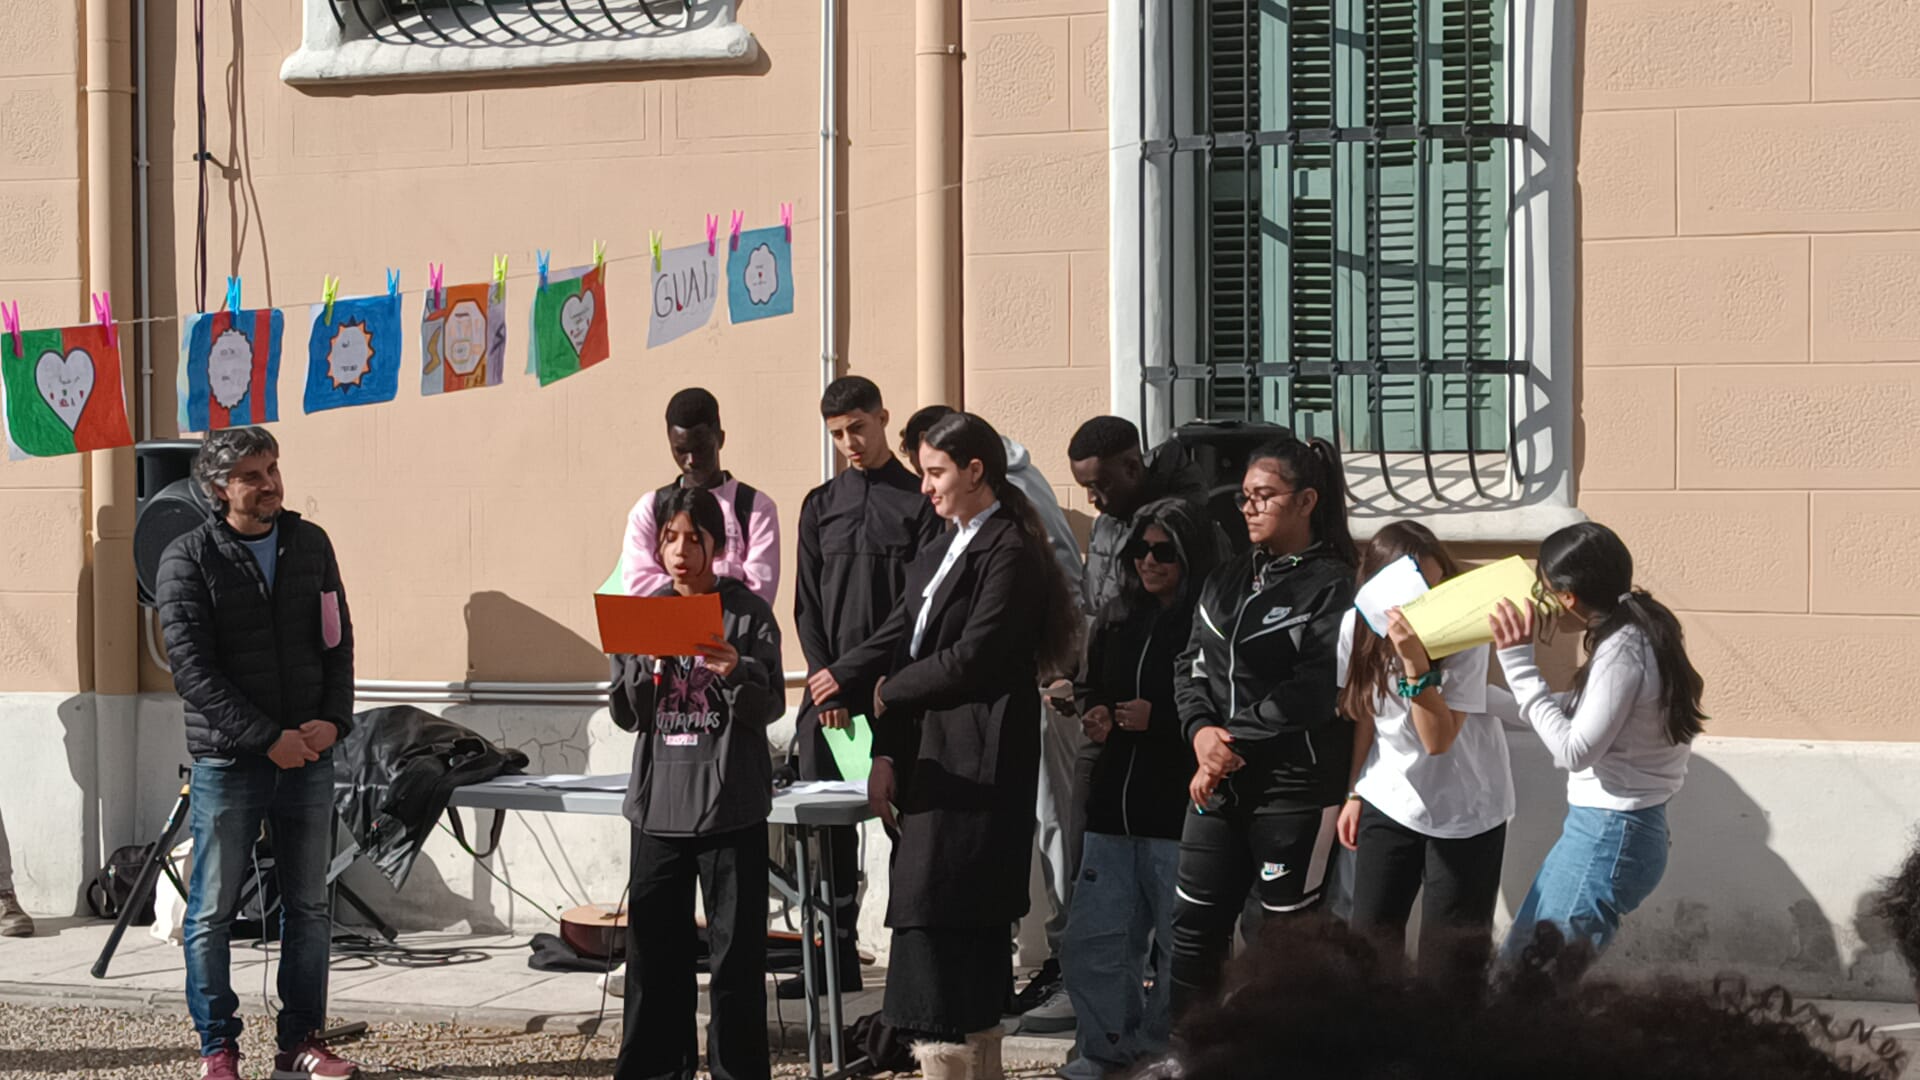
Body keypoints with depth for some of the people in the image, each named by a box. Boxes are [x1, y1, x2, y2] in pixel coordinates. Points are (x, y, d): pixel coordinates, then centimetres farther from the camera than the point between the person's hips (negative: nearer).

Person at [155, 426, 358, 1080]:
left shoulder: (310, 546, 9)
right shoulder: (188, 560, -5)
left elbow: (338, 639, 11)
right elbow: (192, 668, -12)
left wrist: (333, 719, -6)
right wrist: (266, 737, -16)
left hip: (308, 755, 4)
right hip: (227, 761, -4)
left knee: (308, 907, 7)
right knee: (213, 912, 1)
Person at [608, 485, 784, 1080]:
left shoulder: (748, 612, 0)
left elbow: (768, 708, -5)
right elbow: (626, 714, 7)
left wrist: (735, 671, -24)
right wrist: (651, 663, -10)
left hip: (730, 802, -3)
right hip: (660, 801, 3)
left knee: (735, 947, -2)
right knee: (655, 944, 6)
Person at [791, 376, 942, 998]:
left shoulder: (919, 499, 2)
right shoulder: (820, 506, 15)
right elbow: (807, 608, 12)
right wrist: (828, 690, 0)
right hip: (830, 689, 4)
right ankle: (836, 956, 5)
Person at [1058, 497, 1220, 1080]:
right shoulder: (1119, 616, 12)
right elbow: (1087, 686, 25)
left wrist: (1158, 719, -17)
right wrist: (1094, 714, 5)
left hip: (1182, 812, -7)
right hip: (1114, 807, 7)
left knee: (1181, 945, 4)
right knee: (1091, 945, 7)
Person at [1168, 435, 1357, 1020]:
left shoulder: (1331, 587, -7)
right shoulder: (1228, 578, 14)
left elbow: (1311, 693, -16)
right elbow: (1192, 664, 11)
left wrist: (1234, 743, -14)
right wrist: (1201, 731, -8)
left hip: (1294, 787, -7)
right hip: (1218, 781, 7)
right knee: (1194, 927, 6)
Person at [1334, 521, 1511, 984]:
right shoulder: (1358, 629, -11)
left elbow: (1439, 739, -28)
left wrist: (1416, 661, -38)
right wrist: (1354, 793, 10)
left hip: (1466, 811, -3)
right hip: (1390, 803, 3)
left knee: (1450, 957, -3)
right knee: (1369, 942, 4)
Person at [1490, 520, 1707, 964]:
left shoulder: (1623, 651, -22)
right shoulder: (1639, 632, 7)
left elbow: (1575, 749, -22)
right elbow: (1578, 717, 14)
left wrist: (1519, 663, -19)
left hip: (1609, 835, -10)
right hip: (1608, 827, 10)